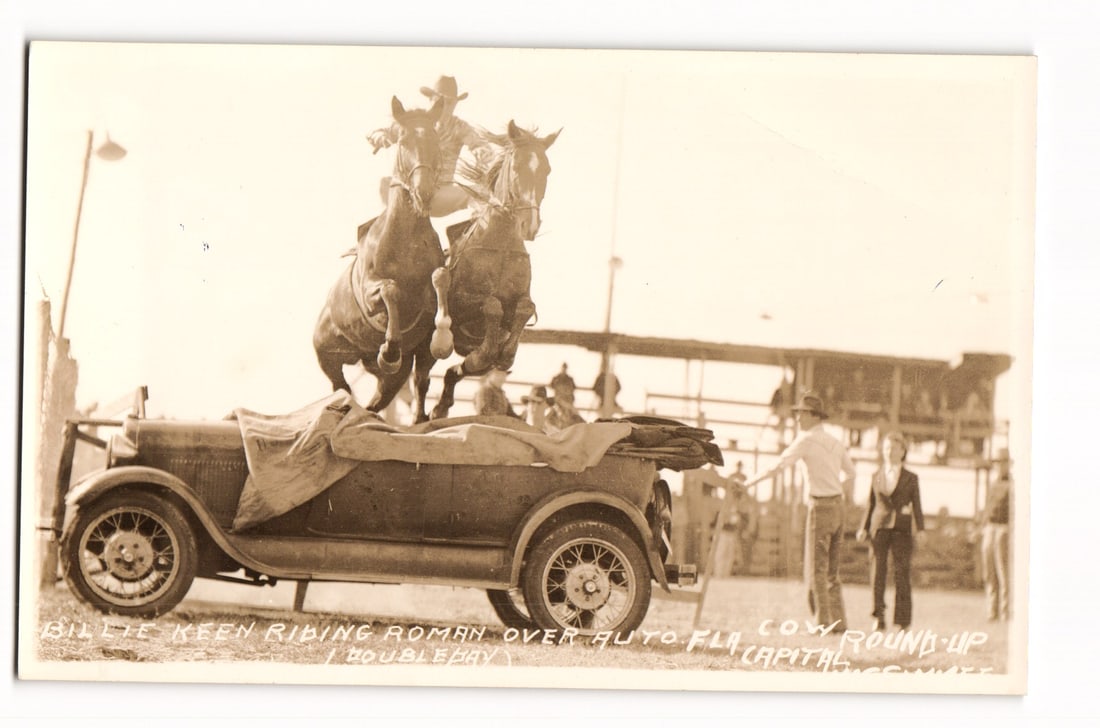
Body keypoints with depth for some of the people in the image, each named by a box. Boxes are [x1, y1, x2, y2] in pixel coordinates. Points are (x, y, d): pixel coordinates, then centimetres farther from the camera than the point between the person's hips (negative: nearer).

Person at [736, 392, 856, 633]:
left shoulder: (807, 440, -8)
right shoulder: (835, 442, 14)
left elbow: (780, 464, -14)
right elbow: (850, 471, 27)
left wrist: (752, 480, -8)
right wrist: (846, 487, 48)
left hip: (820, 506, -7)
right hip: (838, 505, 8)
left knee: (817, 569, -4)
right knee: (832, 570, 12)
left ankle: (823, 622, -6)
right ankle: (839, 621, 11)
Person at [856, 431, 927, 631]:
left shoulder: (911, 478, 8)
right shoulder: (876, 476, 13)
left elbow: (917, 506, 6)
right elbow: (871, 504, 13)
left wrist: (920, 529, -4)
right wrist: (864, 528, 5)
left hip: (901, 529, -2)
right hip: (879, 527, 2)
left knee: (901, 573, -6)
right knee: (877, 571, -3)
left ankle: (903, 621, -1)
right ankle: (879, 618, 3)